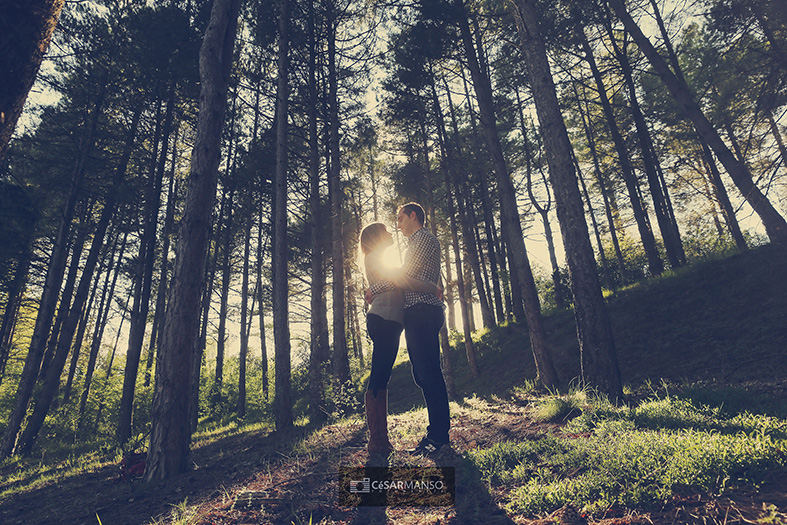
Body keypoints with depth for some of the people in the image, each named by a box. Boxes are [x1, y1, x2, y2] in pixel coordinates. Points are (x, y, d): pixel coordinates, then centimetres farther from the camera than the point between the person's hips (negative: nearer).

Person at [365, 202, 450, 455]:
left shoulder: (425, 239, -2)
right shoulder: (415, 244, 29)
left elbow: (404, 274, -11)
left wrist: (374, 289, -3)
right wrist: (381, 292, 21)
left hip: (423, 312, -10)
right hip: (416, 314, 10)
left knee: (428, 373, -10)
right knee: (423, 375, 9)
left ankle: (439, 435, -6)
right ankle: (437, 431, 15)